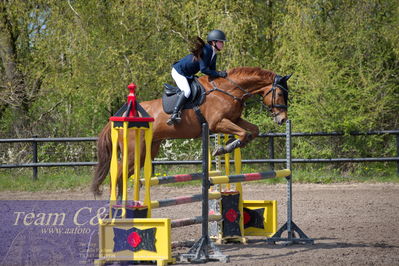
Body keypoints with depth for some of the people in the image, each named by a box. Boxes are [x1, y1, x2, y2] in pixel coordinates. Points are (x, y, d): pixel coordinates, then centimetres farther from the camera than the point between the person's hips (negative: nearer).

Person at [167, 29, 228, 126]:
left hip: (188, 75, 11)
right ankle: (174, 115, -39)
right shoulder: (205, 50, -23)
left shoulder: (213, 54, 6)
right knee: (186, 91, -30)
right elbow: (203, 69, -29)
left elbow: (212, 71, 12)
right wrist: (218, 74, -27)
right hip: (178, 71, -11)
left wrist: (220, 74, -5)